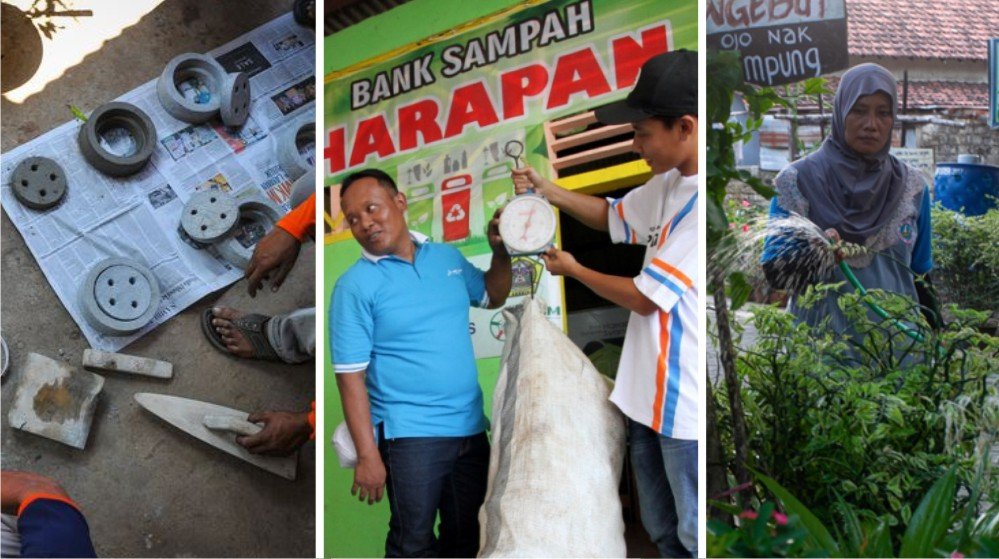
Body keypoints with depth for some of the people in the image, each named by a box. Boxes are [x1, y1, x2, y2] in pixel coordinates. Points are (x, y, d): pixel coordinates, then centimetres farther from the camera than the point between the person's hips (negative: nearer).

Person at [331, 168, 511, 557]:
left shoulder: (448, 256, 6)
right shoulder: (355, 285, -10)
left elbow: (492, 296, 24)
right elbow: (350, 376, -13)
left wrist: (500, 252, 5)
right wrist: (367, 455, -17)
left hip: (471, 428, 5)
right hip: (412, 437, -5)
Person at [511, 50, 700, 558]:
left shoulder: (697, 201, -23)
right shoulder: (668, 184, 6)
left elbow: (645, 297, -18)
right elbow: (613, 215, 26)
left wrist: (572, 269, -2)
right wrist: (549, 191, 10)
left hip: (684, 401, -9)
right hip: (648, 392, 9)